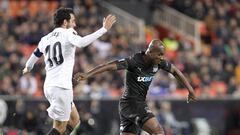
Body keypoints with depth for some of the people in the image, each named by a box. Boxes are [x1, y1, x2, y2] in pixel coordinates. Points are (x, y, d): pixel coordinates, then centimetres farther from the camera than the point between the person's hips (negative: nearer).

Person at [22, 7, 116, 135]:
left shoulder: (45, 39, 15)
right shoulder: (68, 33, -4)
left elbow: (34, 56, 30)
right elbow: (80, 42, -26)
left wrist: (27, 68, 52)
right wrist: (103, 29, -26)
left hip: (49, 86, 8)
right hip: (61, 87, -8)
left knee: (74, 121, 19)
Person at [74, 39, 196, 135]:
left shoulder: (159, 62, 2)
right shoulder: (134, 61, -20)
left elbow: (175, 71, 19)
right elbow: (110, 66, -29)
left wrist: (190, 89, 21)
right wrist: (87, 75, -40)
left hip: (139, 103, 9)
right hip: (131, 102, -9)